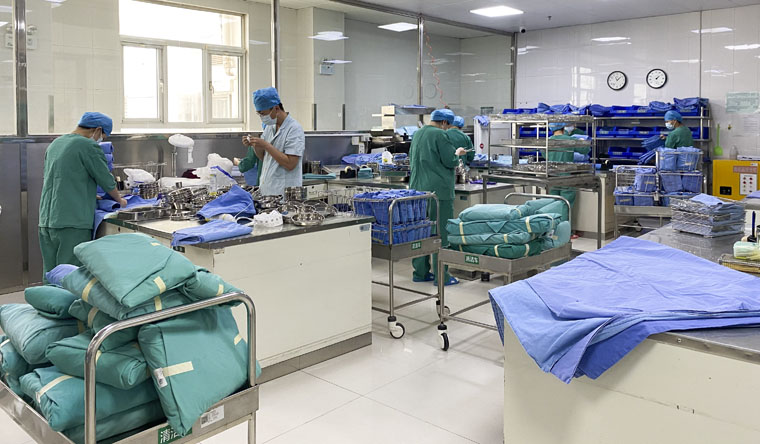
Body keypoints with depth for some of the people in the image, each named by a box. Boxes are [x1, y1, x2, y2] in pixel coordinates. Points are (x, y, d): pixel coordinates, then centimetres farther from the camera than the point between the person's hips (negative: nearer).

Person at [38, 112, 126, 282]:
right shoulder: (89, 146, -8)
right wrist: (120, 200, 17)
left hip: (46, 222, 8)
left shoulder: (54, 144, 18)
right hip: (73, 223, -8)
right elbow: (107, 181, -2)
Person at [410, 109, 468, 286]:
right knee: (441, 232, -3)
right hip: (438, 190, -8)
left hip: (418, 189, 8)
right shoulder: (440, 135, -11)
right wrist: (457, 153, 8)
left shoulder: (417, 134, 16)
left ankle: (420, 272, 19)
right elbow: (450, 162, -13)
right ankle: (441, 276, 0)